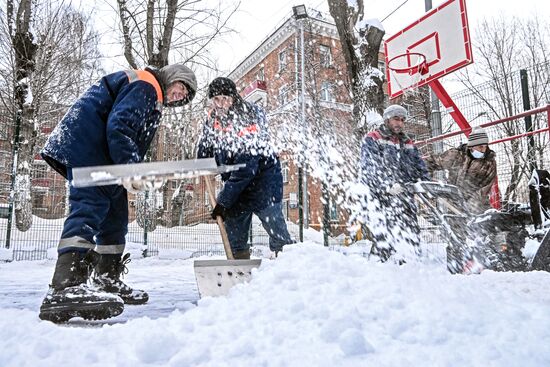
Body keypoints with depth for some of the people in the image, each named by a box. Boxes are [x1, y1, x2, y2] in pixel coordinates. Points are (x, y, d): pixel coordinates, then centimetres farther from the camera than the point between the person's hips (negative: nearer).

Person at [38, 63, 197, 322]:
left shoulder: (153, 101, 26)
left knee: (116, 215, 9)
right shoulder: (145, 85, -7)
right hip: (85, 146, -11)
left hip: (103, 158, 11)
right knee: (90, 206, -24)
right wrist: (130, 168, -27)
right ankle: (65, 288, -33)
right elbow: (119, 126, -22)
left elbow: (135, 141, 20)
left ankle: (107, 283, 15)